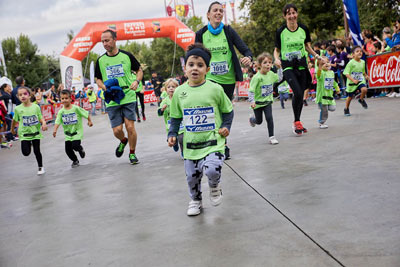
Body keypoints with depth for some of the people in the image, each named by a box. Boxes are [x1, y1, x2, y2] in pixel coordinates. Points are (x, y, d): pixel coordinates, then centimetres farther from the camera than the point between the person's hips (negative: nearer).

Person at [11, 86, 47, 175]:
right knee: (26, 153, -6)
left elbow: (41, 118, -3)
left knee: (37, 151, 4)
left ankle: (41, 167, 26)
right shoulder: (17, 109, -6)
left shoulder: (36, 107, -8)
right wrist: (12, 129, 21)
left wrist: (44, 123, -24)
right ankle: (29, 144, 30)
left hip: (35, 132, 0)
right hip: (24, 133, 1)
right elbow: (15, 120, 9)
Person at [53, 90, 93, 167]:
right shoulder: (61, 111, -4)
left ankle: (81, 149, 19)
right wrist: (55, 130, -28)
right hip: (68, 133, 4)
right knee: (68, 149, 3)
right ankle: (75, 161, 28)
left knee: (75, 146, -19)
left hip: (77, 131, -4)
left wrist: (89, 121, 6)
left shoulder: (76, 108, -11)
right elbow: (57, 122, -13)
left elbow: (86, 114, -1)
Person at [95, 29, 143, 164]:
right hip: (111, 101, 2)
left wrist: (136, 81, -10)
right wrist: (104, 87, -8)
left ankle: (132, 153, 16)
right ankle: (123, 141, 35)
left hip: (128, 98, -2)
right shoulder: (100, 60, 5)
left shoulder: (127, 56, -1)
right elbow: (98, 79, 14)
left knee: (130, 127, -5)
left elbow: (139, 71, 10)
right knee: (117, 130, -2)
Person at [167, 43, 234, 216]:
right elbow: (175, 117, 12)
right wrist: (172, 134, 0)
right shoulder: (179, 92, 2)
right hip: (190, 143, 3)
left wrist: (226, 126, -7)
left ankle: (215, 187, 12)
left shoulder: (215, 89, -6)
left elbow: (227, 110, 6)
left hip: (213, 140, -3)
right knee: (192, 176, 12)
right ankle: (195, 200, 41)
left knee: (211, 170, -24)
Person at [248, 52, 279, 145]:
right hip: (258, 102, -3)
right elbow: (251, 90, -23)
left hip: (267, 101, 3)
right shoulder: (257, 77, -23)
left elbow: (279, 79, 16)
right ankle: (252, 119, 50)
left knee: (269, 118, -11)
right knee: (259, 121, 13)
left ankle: (272, 137, -1)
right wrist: (252, 101, -34)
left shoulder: (271, 74, -5)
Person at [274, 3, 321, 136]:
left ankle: (297, 123, 25)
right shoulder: (281, 31, -5)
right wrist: (277, 59, -15)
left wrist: (316, 55, 2)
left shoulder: (303, 29, 2)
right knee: (297, 92, -20)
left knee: (301, 95, 6)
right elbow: (277, 50, 5)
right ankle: (296, 121, -1)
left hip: (301, 65, 3)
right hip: (288, 66, -3)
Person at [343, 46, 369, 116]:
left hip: (361, 80, 3)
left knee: (364, 89, -27)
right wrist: (353, 80, -29)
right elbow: (347, 73, -20)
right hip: (351, 82, -3)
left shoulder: (363, 62, 1)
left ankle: (361, 100, 4)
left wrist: (366, 76, 9)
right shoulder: (351, 63, -17)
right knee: (350, 96, 9)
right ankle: (346, 109, 33)